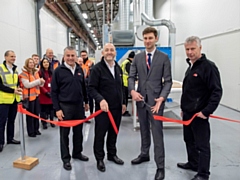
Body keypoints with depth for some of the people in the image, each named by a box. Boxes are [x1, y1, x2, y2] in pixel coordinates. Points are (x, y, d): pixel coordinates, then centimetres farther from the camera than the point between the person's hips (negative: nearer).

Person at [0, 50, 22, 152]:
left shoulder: (15, 69, 13)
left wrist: (18, 89, 1)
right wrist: (13, 90, -20)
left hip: (14, 99, 6)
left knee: (11, 120, 14)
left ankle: (10, 138, 25)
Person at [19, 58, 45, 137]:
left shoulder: (35, 72, 12)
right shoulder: (24, 73, -8)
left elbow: (40, 84, 16)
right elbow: (27, 85, -19)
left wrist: (42, 82, -7)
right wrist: (38, 81, -20)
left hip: (36, 95, 6)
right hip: (29, 96, -6)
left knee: (36, 113, 10)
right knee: (30, 114, 1)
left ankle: (36, 129, 22)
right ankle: (31, 131, 10)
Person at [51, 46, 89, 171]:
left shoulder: (80, 70, 7)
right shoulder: (58, 71, -7)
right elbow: (54, 91, -8)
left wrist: (86, 102, 15)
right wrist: (57, 109, -12)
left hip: (79, 106, 5)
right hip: (65, 107, -4)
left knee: (78, 132, 15)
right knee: (64, 134, 7)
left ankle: (77, 153, 33)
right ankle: (66, 158, 20)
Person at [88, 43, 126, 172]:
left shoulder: (118, 68, 11)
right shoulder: (97, 68, -10)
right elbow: (91, 88, -15)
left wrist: (123, 102, 14)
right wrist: (100, 99, -30)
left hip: (117, 108, 6)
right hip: (103, 108, -6)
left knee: (113, 133, 17)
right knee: (100, 134, 7)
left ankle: (112, 154, 36)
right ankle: (99, 159, 24)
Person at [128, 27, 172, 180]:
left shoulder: (164, 58, -2)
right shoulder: (137, 58, 8)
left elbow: (168, 81, -5)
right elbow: (132, 77, 6)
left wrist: (162, 97, -20)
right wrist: (132, 90, -14)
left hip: (156, 100, -4)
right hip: (141, 99, 4)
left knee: (157, 133, -2)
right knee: (144, 130, 18)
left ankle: (160, 166, 9)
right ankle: (144, 154, 37)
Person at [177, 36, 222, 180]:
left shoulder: (208, 66, -15)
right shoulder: (191, 66, 12)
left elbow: (217, 91, -19)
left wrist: (206, 112, -21)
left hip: (199, 114, -9)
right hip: (187, 113, 9)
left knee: (202, 145, 3)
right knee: (189, 140, 19)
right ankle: (193, 163, 37)